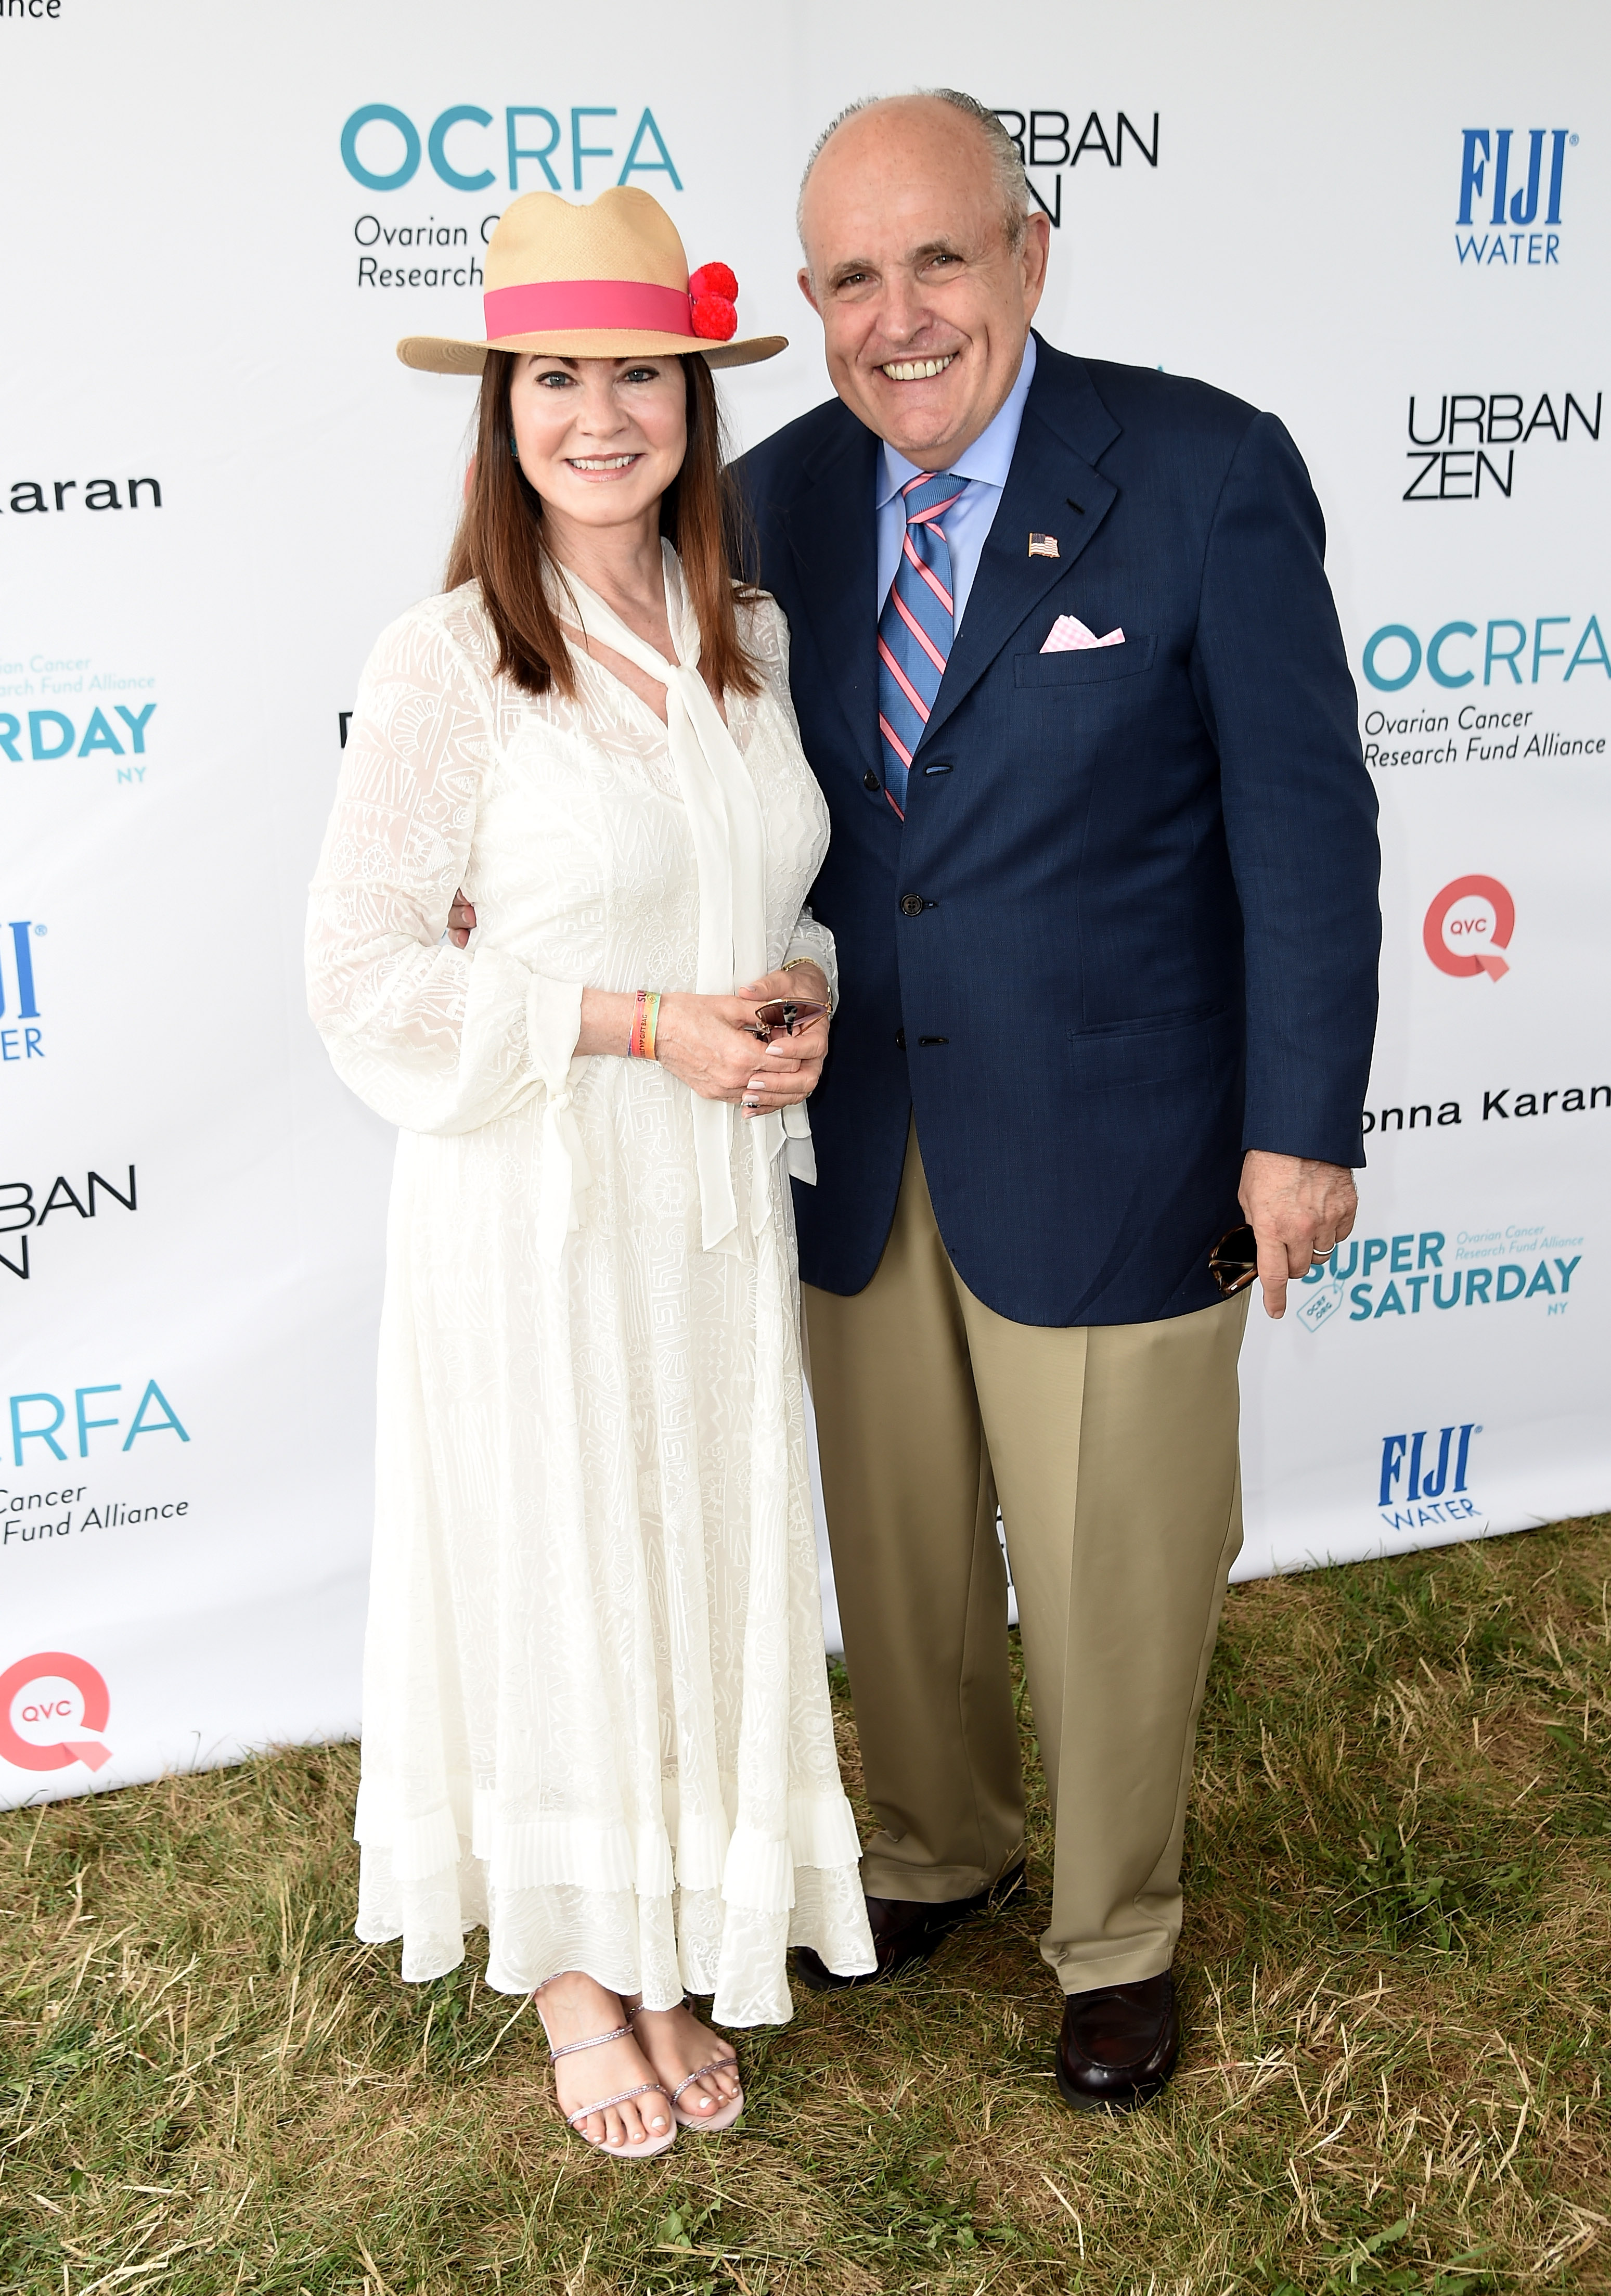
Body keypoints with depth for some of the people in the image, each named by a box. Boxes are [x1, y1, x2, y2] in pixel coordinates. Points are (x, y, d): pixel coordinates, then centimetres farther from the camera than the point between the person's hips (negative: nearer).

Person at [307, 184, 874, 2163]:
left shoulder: (751, 638, 4)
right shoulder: (445, 663, -13)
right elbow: (366, 976, -13)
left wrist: (802, 997, -5)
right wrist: (640, 1024, -18)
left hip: (718, 1190, 5)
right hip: (533, 1202, -5)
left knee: (711, 1566, 15)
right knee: (553, 1572, 10)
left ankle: (676, 1958, 37)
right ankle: (575, 1975, 34)